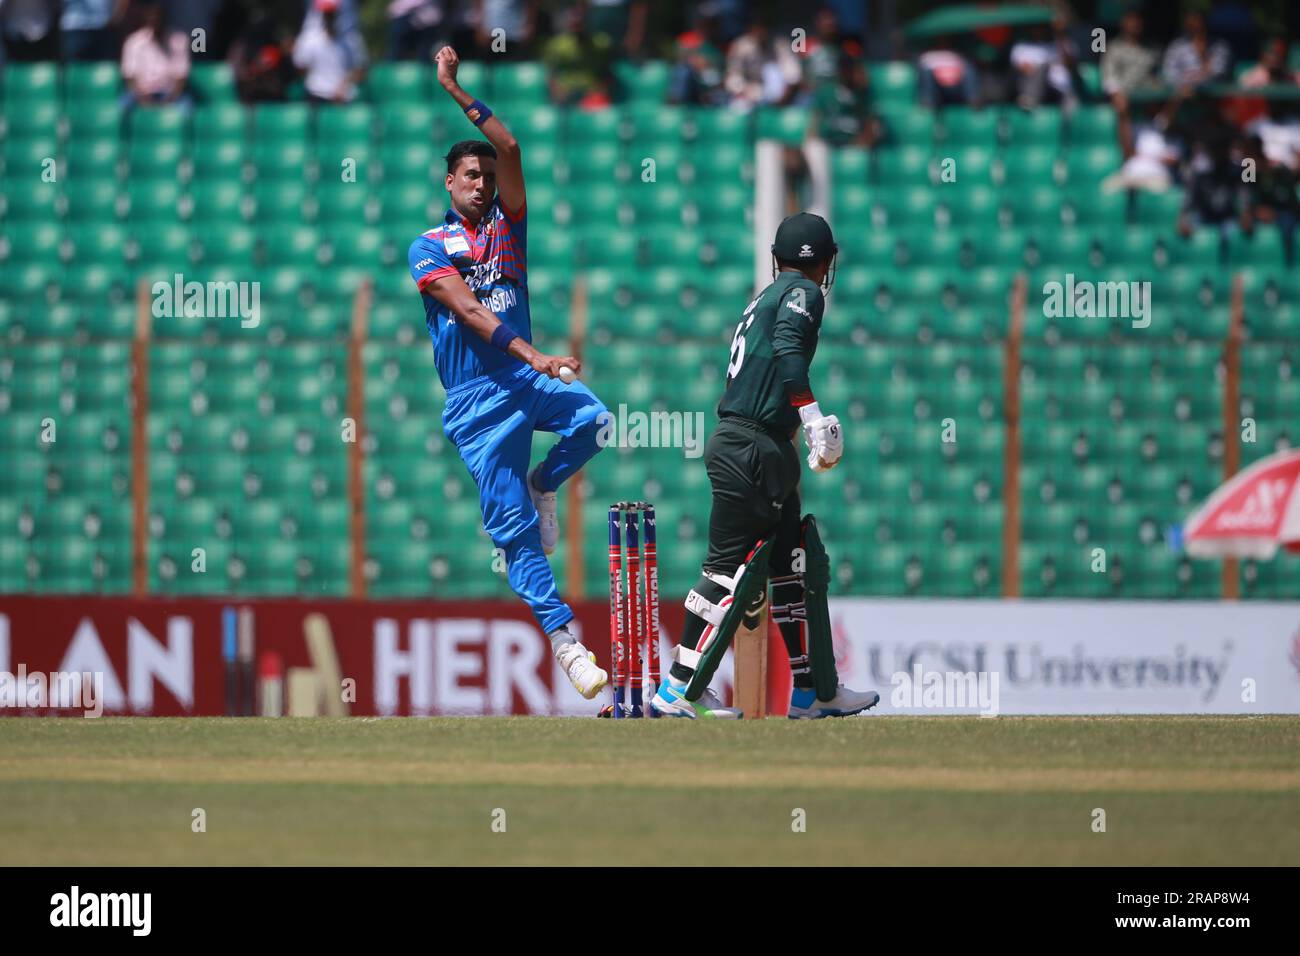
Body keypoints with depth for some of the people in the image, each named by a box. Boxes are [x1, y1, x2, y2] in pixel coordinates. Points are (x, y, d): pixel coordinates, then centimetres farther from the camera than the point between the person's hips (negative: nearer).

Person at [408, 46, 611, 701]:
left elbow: (510, 149, 4)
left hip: (529, 380, 3)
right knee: (513, 528, -8)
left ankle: (541, 485, -1)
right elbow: (468, 312, -11)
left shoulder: (507, 225, 16)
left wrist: (456, 91, 2)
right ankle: (563, 639, -4)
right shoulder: (429, 248, 4)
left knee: (593, 420, -29)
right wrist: (534, 355, -24)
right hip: (476, 399, -3)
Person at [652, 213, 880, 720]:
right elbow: (788, 349, -22)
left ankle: (813, 690, 16)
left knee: (797, 565, 12)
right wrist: (812, 418, -27)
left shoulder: (767, 298, 22)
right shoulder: (803, 293, -4)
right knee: (731, 568, -9)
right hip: (753, 450, -10)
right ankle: (679, 690, -9)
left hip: (737, 444, 10)